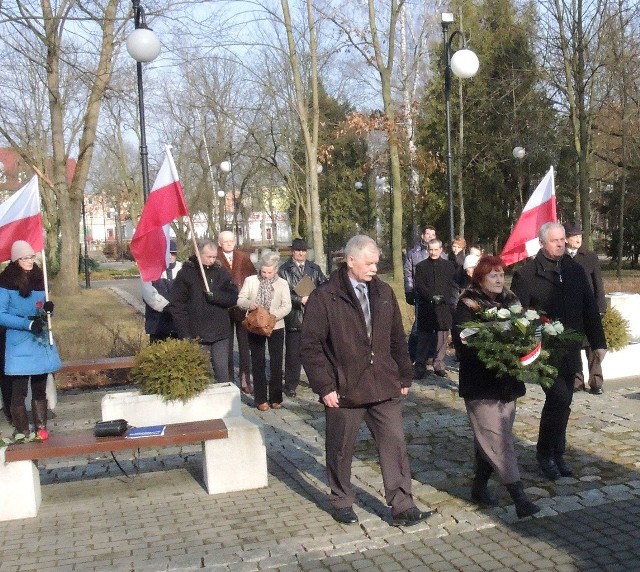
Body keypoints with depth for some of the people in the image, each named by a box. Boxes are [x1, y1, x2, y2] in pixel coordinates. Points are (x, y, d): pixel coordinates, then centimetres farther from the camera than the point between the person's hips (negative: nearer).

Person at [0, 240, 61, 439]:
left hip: (41, 341, 5)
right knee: (19, 391, 0)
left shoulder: (39, 278, 9)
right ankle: (23, 433, 8)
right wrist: (28, 323, -21)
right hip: (19, 344, -5)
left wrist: (48, 308, -4)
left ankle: (41, 428, 21)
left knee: (40, 389, 12)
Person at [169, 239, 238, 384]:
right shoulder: (186, 273, -2)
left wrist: (213, 295, -19)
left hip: (220, 334, 2)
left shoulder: (221, 272, 6)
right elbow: (177, 306, -6)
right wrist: (185, 334, -12)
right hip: (196, 335, -2)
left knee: (222, 373, 6)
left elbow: (233, 298, -2)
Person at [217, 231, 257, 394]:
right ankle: (228, 380, 15)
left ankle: (245, 380, 12)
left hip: (242, 307, 2)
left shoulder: (243, 257, 6)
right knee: (227, 345, 8)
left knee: (244, 344, 6)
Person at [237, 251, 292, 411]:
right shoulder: (250, 280, -2)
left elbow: (287, 306, -7)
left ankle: (276, 398, 15)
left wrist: (275, 315, -24)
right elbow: (240, 300, 0)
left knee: (276, 363, 5)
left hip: (276, 327, 0)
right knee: (258, 363, 5)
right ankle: (261, 399, 12)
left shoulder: (282, 283, -2)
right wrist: (249, 303, -23)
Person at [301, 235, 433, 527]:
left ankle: (402, 507, 11)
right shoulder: (324, 297, -10)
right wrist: (324, 387, -14)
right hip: (344, 390, -4)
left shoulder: (384, 293, 6)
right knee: (340, 450, 12)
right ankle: (342, 502, 31)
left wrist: (404, 376, 10)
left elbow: (397, 338, 12)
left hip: (384, 388, 4)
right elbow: (310, 346, -10)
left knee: (395, 445, 2)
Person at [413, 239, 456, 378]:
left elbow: (452, 286, 7)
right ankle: (420, 367, 4)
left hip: (444, 307, 2)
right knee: (425, 338, -1)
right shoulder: (421, 266, 7)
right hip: (426, 308, -1)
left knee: (442, 337, 2)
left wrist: (443, 298, -7)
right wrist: (432, 297, -13)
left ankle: (439, 365, 12)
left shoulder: (448, 266, 11)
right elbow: (419, 286, -2)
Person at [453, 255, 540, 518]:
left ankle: (480, 486, 27)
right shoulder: (468, 305, -8)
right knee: (497, 438, -8)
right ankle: (519, 497, -8)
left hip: (507, 381, 6)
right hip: (481, 383, -6)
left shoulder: (510, 301, 10)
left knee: (488, 438, 13)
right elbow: (462, 343, -15)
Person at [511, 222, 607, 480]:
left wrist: (598, 342, 8)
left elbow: (590, 308, 11)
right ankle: (545, 454, 8)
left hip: (569, 351, 5)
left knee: (561, 403, 11)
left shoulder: (575, 270, 9)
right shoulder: (526, 274, -6)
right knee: (559, 399, -12)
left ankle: (556, 455, 25)